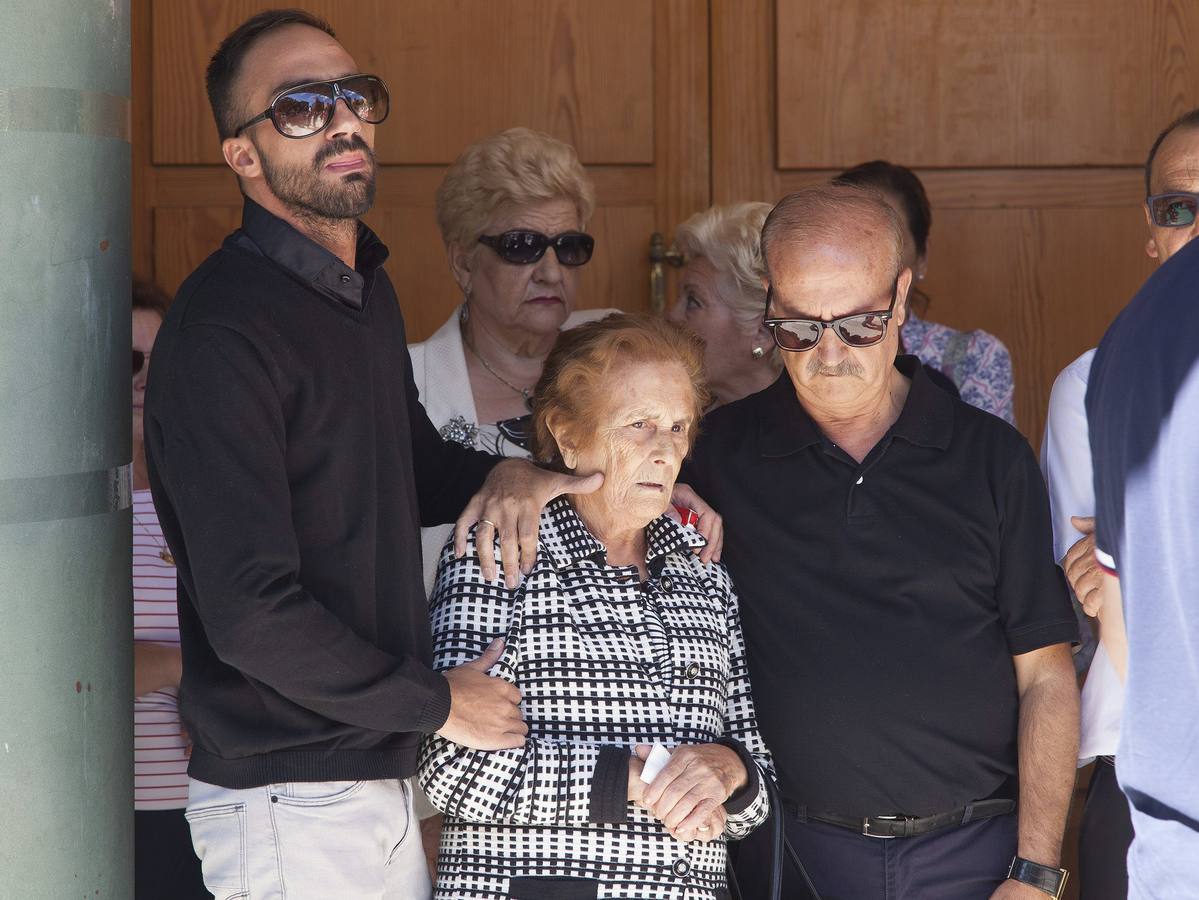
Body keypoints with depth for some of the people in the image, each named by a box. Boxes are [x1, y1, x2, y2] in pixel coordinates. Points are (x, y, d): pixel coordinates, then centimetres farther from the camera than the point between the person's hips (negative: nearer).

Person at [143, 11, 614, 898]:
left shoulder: (367, 291, 11)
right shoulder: (220, 333, -19)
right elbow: (250, 613, -24)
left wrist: (501, 475, 4)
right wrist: (439, 701, -13)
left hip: (387, 778, 8)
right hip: (289, 809, -8)